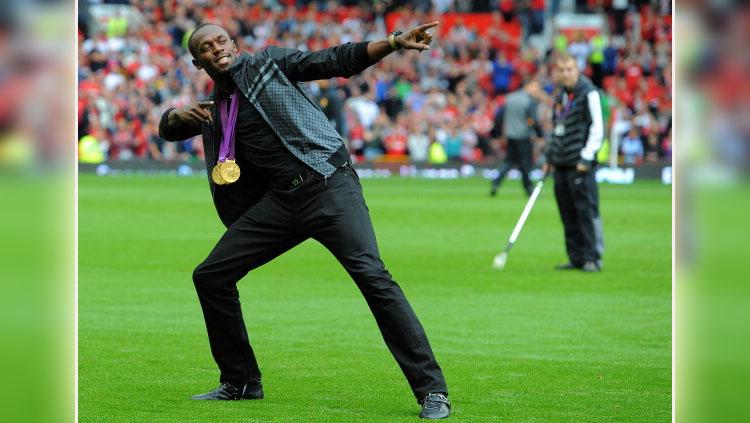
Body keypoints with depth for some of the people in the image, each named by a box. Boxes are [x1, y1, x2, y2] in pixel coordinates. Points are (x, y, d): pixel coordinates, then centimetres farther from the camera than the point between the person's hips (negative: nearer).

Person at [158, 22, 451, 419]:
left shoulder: (267, 62, 6)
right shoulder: (211, 110, 20)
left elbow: (335, 61, -2)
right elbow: (167, 129, 22)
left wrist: (392, 42, -16)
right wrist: (180, 115, -3)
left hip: (328, 184, -6)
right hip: (278, 202, 6)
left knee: (371, 274, -20)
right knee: (210, 276, 2)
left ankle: (432, 390, -20)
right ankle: (240, 382, 17)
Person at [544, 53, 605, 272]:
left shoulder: (588, 93, -8)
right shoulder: (561, 95, 16)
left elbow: (597, 128, -12)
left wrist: (586, 158, -17)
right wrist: (550, 157, 21)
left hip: (580, 165, -8)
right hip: (561, 164, 8)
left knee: (586, 211, -9)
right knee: (568, 215, 8)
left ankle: (592, 258, -6)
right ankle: (577, 258, 13)